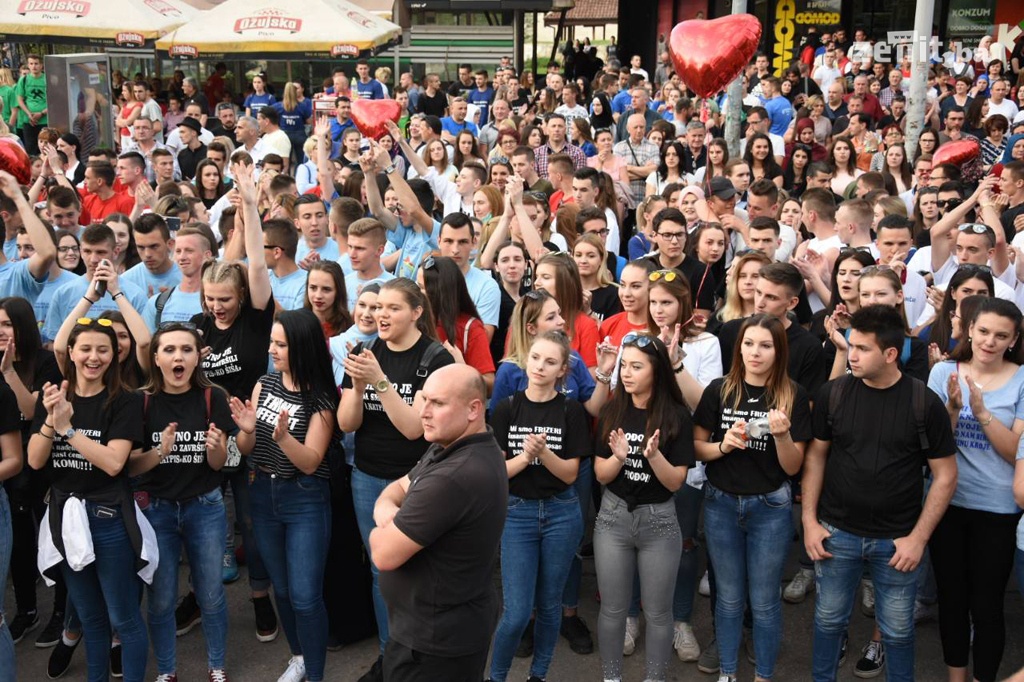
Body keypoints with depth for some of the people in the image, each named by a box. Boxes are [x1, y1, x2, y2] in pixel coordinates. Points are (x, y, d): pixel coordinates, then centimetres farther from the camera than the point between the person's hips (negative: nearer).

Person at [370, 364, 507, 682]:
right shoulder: (452, 447, 2)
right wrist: (385, 510, -12)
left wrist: (381, 529, -5)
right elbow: (398, 488, 10)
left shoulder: (452, 477, -33)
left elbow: (385, 554, -28)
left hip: (435, 638, -10)